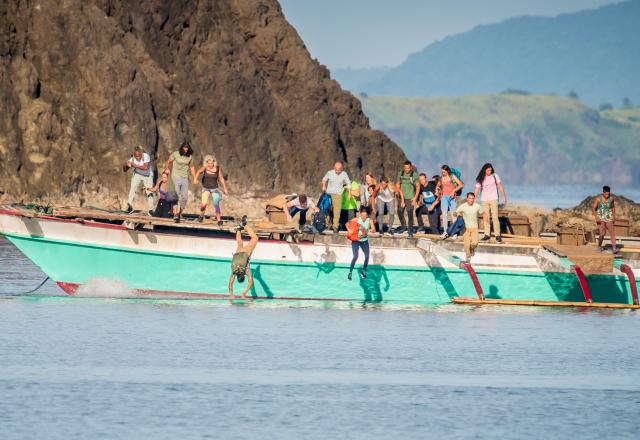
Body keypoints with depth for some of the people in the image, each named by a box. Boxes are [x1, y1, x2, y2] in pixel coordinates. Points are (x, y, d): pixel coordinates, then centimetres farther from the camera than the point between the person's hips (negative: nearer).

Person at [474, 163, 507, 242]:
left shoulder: (494, 176, 0)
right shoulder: (480, 179, 3)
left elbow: (500, 185, -2)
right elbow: (477, 190, 3)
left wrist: (504, 196, -9)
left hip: (493, 199, -2)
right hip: (484, 200, 2)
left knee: (495, 217, -8)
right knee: (486, 218, 3)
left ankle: (497, 235, -6)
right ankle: (487, 234, 10)